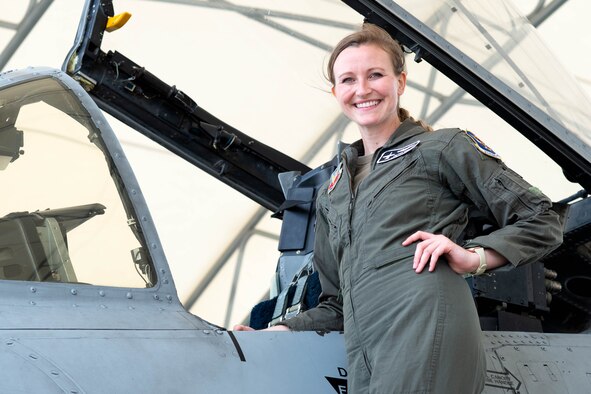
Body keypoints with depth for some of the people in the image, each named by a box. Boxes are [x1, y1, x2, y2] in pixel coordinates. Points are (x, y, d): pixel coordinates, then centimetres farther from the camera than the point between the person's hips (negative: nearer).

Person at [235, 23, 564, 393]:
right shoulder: (331, 195, 28)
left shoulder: (443, 148, 11)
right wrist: (275, 332, 17)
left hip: (427, 325, -5)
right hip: (363, 357, 5)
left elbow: (541, 221, 10)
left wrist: (474, 257, -4)